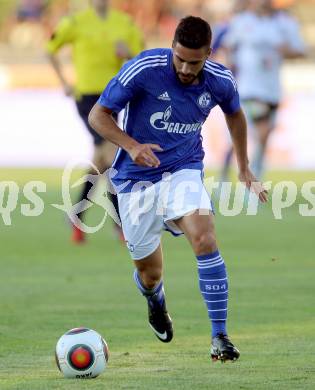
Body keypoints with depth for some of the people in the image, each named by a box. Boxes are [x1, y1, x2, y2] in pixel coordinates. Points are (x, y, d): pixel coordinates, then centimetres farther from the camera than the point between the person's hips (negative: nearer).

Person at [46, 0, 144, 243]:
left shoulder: (125, 23, 6)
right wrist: (64, 82, 3)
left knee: (101, 161, 10)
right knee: (112, 152, -17)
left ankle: (77, 219, 25)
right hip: (86, 96, -5)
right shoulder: (77, 22, -4)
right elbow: (51, 49, 8)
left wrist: (128, 54, -13)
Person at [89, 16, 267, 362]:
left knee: (203, 236, -28)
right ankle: (155, 302, 46)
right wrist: (131, 145, -29)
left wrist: (244, 170, 19)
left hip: (183, 170, 1)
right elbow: (98, 115, -13)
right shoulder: (144, 69, -20)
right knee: (149, 274, 5)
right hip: (136, 177, -1)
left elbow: (234, 114, 15)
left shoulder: (220, 81, -10)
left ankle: (219, 336, -22)